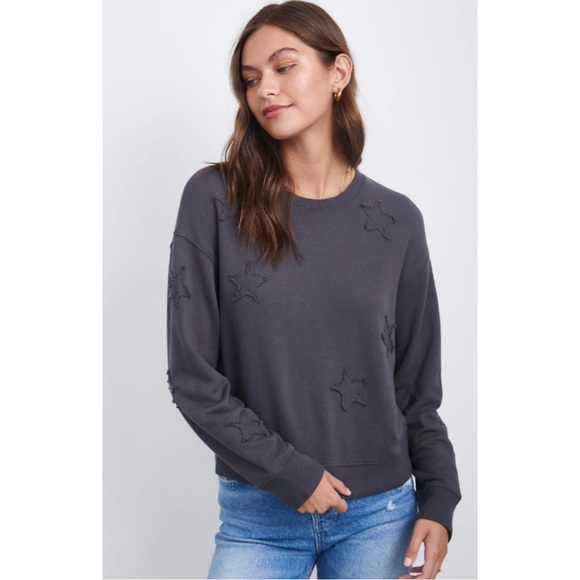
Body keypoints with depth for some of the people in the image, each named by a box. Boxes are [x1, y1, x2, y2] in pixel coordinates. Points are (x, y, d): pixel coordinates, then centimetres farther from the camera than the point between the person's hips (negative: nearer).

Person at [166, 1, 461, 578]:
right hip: (258, 516, -1)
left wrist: (438, 501, -3)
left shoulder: (397, 220, 0)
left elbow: (418, 386, 5)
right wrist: (291, 473, -11)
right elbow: (192, 376, -8)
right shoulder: (214, 199, -6)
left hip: (380, 516, 2)